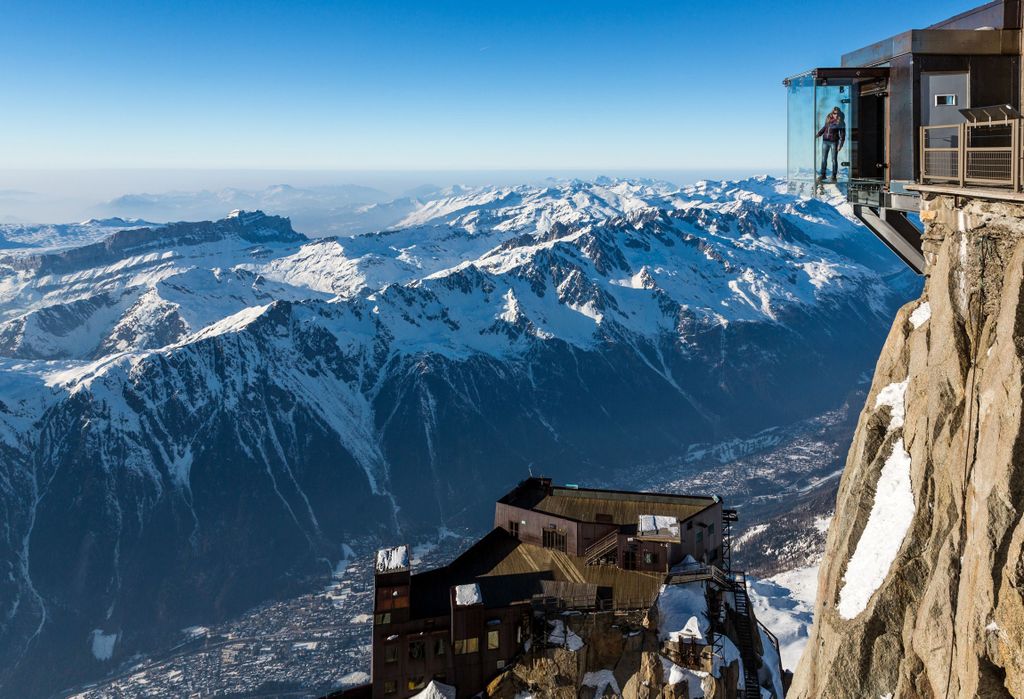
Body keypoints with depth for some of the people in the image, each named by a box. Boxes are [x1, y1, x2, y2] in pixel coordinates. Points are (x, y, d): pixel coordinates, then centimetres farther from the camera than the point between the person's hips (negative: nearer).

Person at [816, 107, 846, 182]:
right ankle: (823, 175, 20)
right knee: (823, 159, 9)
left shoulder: (841, 122, -7)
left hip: (834, 142, -4)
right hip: (825, 141, 4)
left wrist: (840, 145, -15)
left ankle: (834, 176, 8)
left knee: (834, 160, -1)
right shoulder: (828, 119, 4)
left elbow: (842, 134, -8)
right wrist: (818, 134, 12)